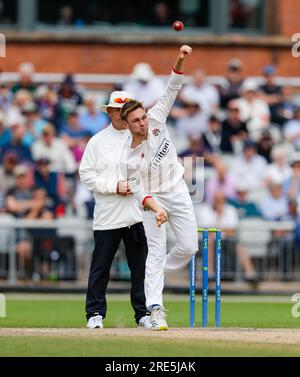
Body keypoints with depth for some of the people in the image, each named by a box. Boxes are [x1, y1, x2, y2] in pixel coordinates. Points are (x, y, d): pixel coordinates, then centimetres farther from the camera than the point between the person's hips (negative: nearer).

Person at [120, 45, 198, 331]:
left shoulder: (156, 119, -9)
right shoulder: (128, 157, -17)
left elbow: (172, 90, -13)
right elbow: (138, 189, -16)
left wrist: (180, 61, -27)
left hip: (177, 192, 4)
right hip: (152, 199, -4)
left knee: (189, 246, -1)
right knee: (156, 252, -7)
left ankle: (157, 275, 27)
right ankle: (155, 309, -8)